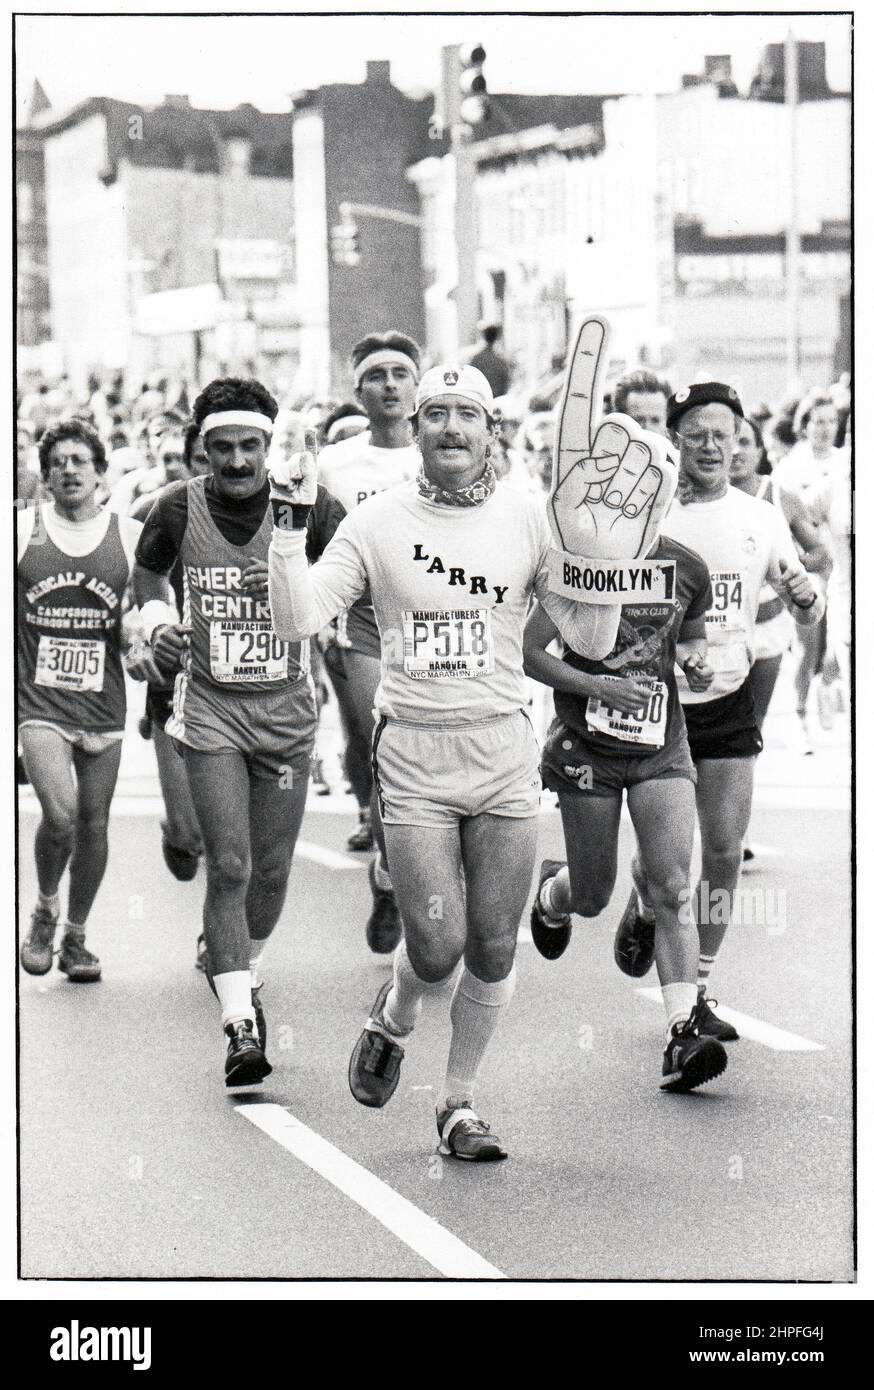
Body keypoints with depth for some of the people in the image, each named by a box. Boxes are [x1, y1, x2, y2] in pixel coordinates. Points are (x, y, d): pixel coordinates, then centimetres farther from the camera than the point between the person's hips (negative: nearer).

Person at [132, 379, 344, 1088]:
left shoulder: (308, 504, -9)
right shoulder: (178, 508, -6)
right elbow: (147, 569, 15)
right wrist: (157, 620, -2)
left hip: (287, 710, 1)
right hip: (211, 710, -1)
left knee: (272, 871, 9)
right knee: (230, 865, -11)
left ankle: (244, 972, 38)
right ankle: (241, 1025, -9)